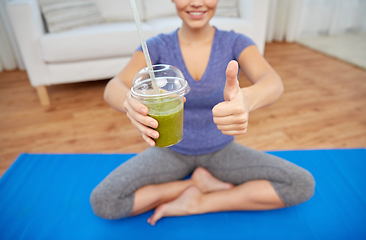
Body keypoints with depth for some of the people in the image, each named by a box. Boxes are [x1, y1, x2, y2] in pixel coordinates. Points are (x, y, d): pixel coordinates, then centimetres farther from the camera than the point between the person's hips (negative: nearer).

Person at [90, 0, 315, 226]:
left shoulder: (236, 43, -12)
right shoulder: (157, 46, -12)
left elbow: (274, 82, -30)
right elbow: (113, 88, -26)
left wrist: (246, 99, -55)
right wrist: (131, 101, -52)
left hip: (221, 150, 1)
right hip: (172, 150, 0)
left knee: (303, 184, -15)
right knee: (102, 202, -19)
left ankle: (197, 203, -8)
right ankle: (201, 183, -5)